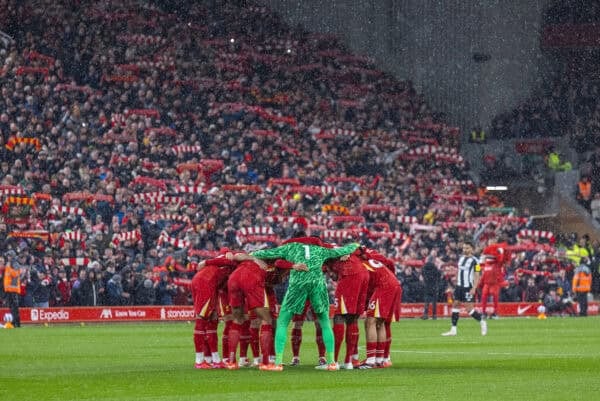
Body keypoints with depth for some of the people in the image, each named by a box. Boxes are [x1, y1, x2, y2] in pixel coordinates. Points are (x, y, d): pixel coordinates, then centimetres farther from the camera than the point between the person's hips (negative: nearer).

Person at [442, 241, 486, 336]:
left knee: (469, 308, -9)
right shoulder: (461, 258, 12)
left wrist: (474, 288, -19)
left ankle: (482, 322, 13)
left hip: (468, 288, -7)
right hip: (459, 286, 7)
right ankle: (453, 329, 5)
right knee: (455, 305, 3)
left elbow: (477, 276, -11)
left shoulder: (475, 261, -9)